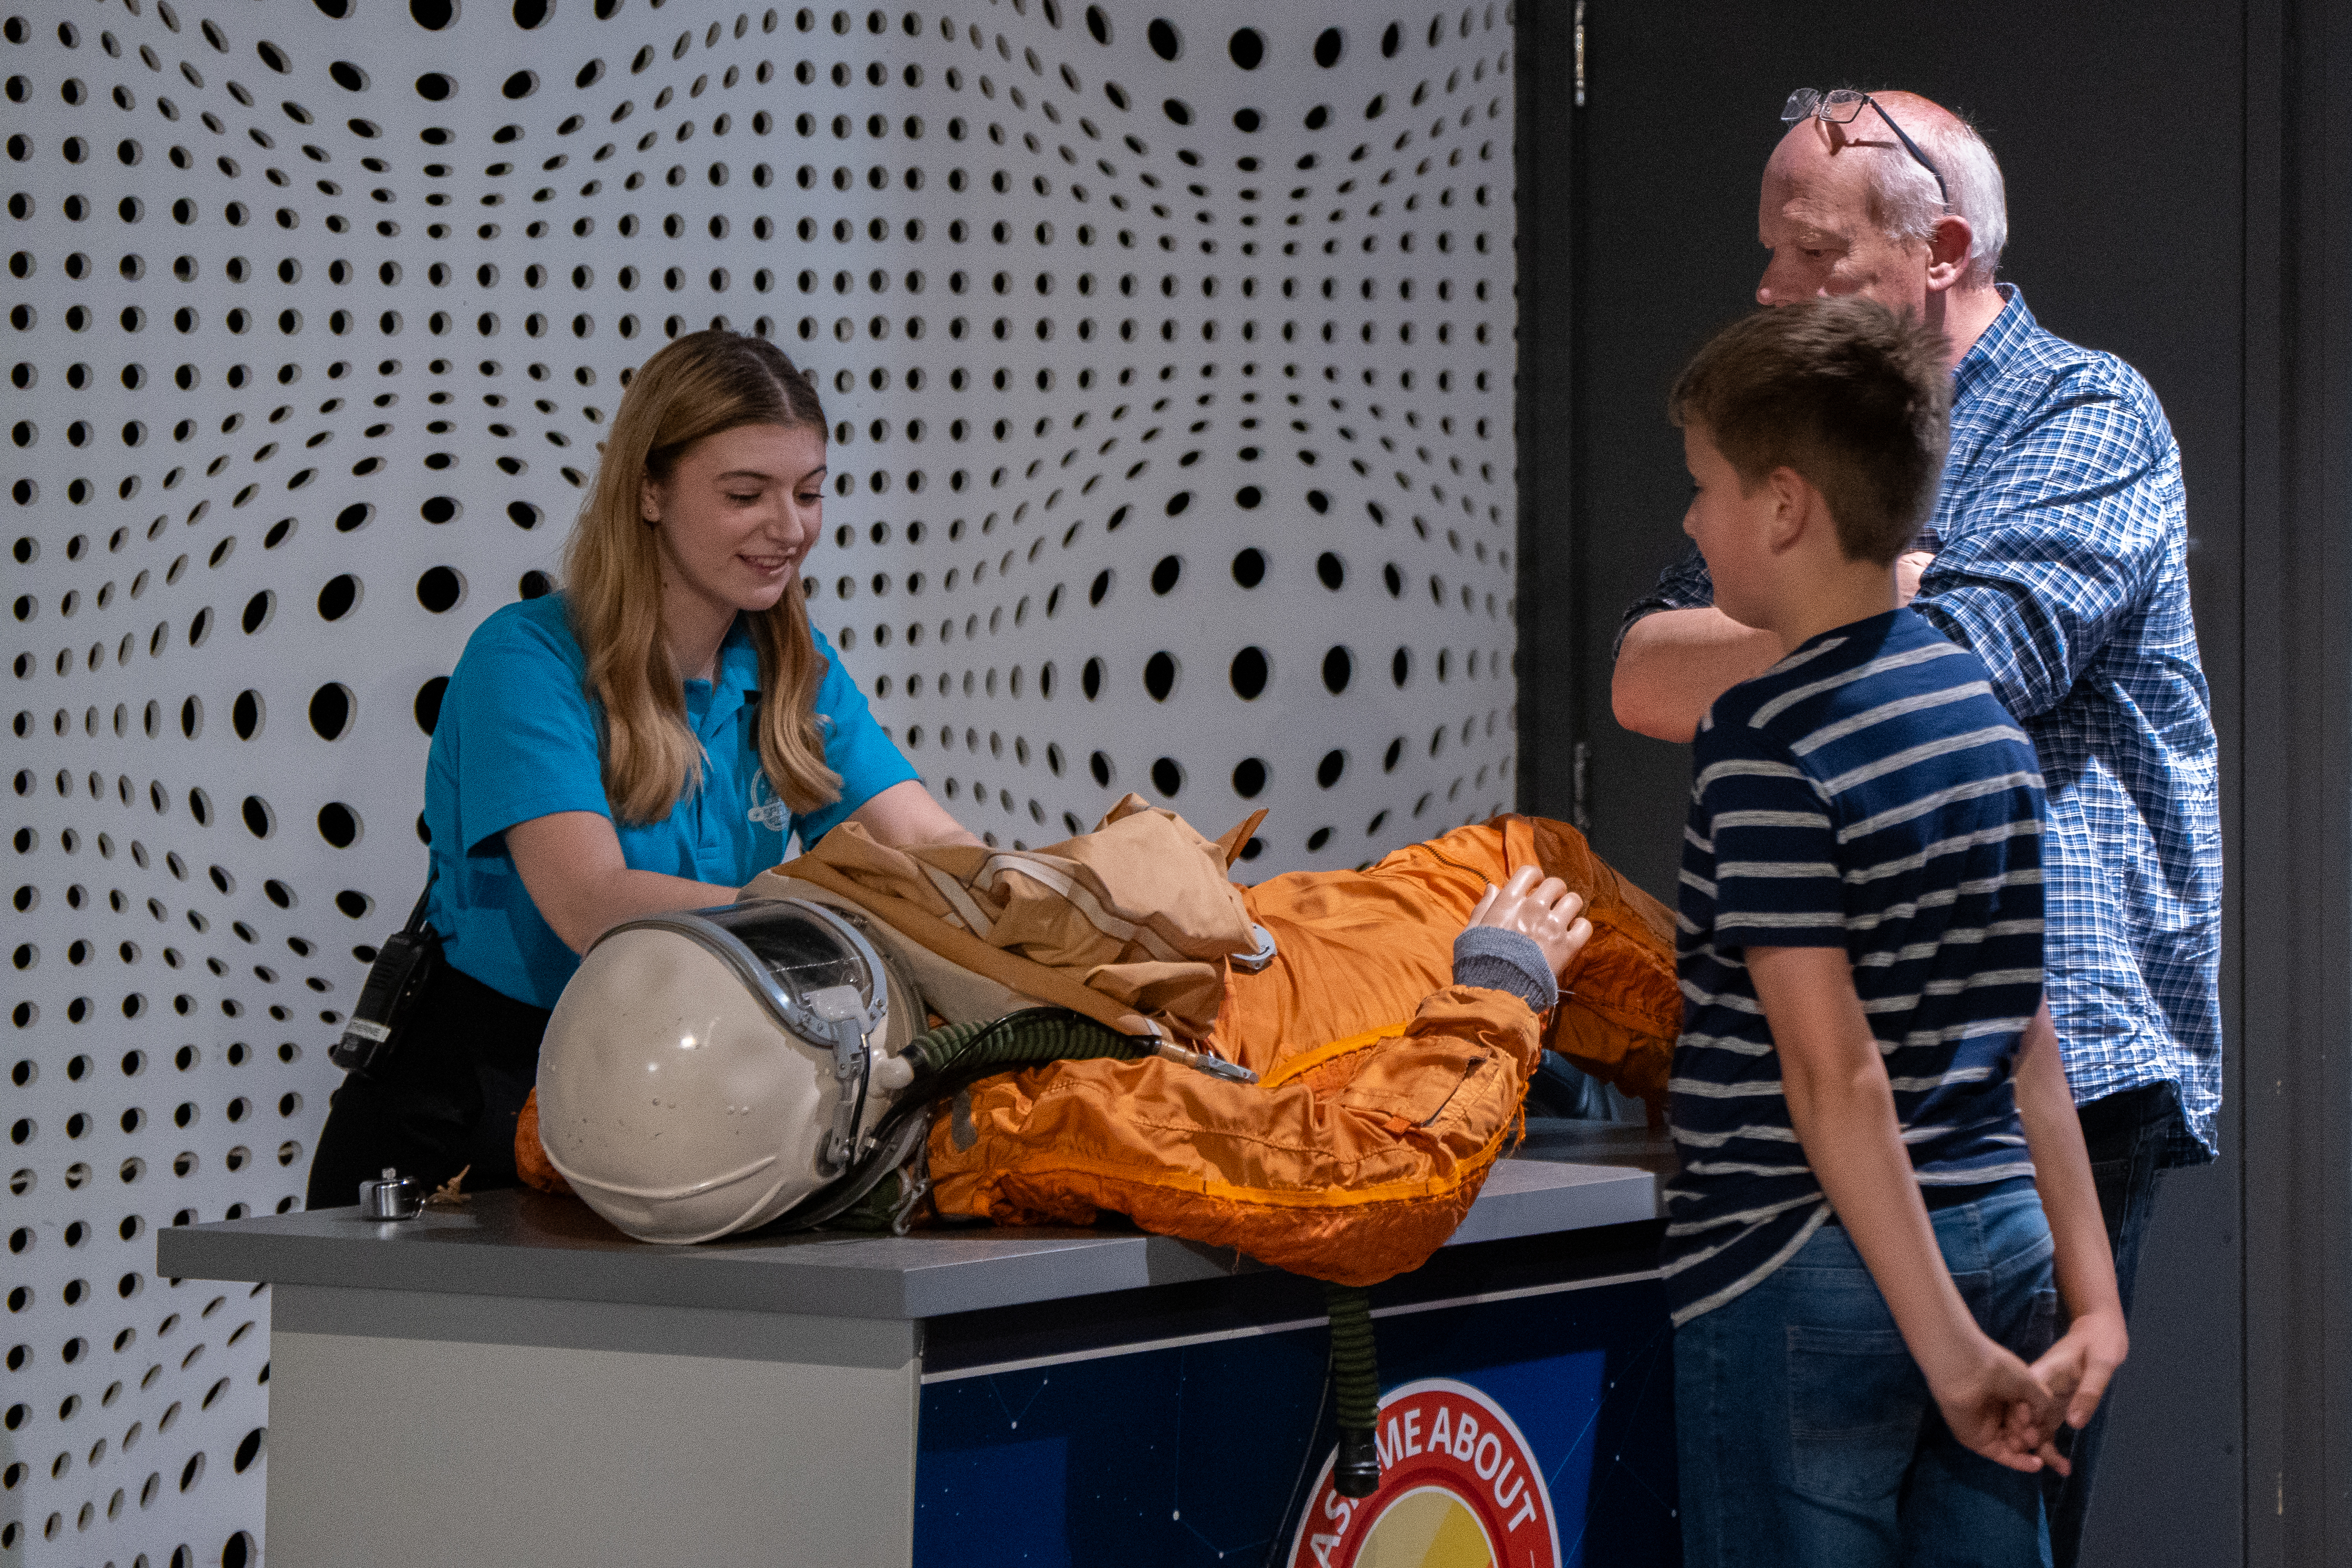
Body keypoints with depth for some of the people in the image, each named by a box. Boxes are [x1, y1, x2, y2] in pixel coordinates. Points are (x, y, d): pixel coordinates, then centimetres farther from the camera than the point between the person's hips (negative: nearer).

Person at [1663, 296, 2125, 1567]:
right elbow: (2029, 1036, 10)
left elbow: (1837, 1073, -18)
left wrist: (1946, 1348, -18)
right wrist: (2092, 1295, 10)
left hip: (1807, 1272, -7)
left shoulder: (1762, 741, -14)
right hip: (2001, 1245, 8)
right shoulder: (1982, 706, 10)